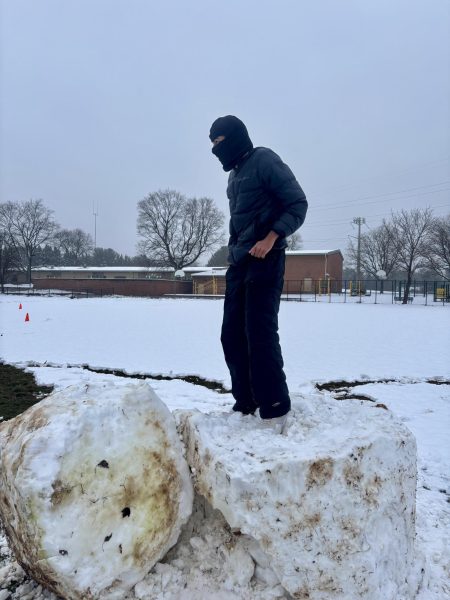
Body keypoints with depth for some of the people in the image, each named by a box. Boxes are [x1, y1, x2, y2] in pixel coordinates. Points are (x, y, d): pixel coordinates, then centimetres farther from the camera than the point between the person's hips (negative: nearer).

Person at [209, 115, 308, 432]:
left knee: (260, 335, -13)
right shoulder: (235, 173, 21)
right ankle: (246, 403, 16)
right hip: (239, 263, 9)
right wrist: (233, 254, 15)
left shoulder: (265, 161, -4)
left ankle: (276, 409, -4)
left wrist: (271, 238, -22)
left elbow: (298, 204, -11)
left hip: (264, 261, -9)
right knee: (232, 335, 7)